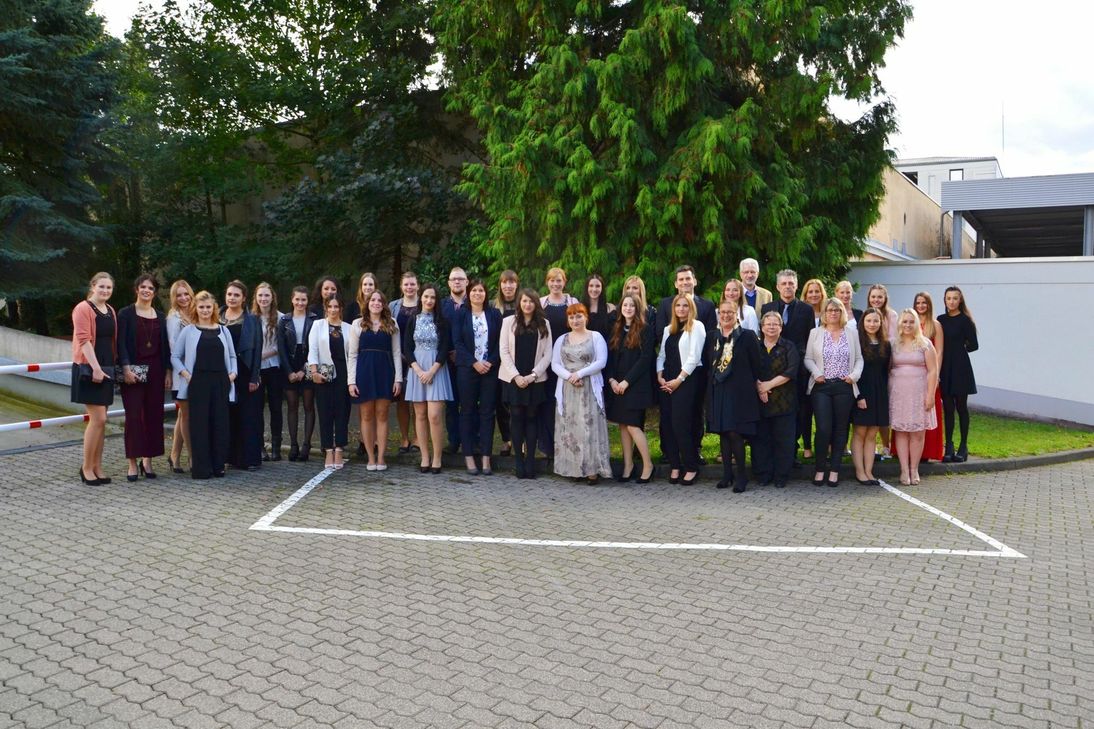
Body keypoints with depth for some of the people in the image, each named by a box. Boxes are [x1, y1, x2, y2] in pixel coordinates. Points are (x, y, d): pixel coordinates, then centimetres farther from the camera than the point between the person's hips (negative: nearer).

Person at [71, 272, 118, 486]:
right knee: (98, 419, -10)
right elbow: (83, 340, -15)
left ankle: (97, 467, 15)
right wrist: (95, 367, -21)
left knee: (100, 420, 9)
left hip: (106, 369, 7)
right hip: (89, 370, -7)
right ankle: (86, 467, 3)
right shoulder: (83, 309, -8)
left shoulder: (111, 311, 15)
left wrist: (113, 365, 11)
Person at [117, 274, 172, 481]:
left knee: (154, 415, 4)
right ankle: (133, 463, 1)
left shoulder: (160, 316, 12)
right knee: (134, 416, -5)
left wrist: (168, 372, 6)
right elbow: (121, 343, -6)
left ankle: (147, 460, 13)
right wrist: (126, 368, -16)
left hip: (155, 370, 4)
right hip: (133, 370, -4)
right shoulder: (126, 314, 1)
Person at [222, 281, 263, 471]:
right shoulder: (218, 318, 8)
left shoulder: (252, 320, 1)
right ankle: (233, 456, 15)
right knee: (229, 414, 6)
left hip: (245, 372, -3)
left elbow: (257, 349, -2)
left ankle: (250, 458, 5)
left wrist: (254, 377, -9)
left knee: (248, 415, -1)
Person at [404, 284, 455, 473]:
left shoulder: (442, 321, 3)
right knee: (420, 415, 3)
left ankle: (437, 458, -3)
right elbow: (407, 349, 4)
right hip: (417, 370, 2)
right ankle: (425, 457, 8)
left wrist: (431, 371, -12)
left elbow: (445, 349, -2)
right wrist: (418, 371, -9)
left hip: (436, 370, -2)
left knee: (434, 415, -11)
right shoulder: (413, 321, 8)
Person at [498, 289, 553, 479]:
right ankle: (518, 461, 4)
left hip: (535, 380, 1)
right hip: (513, 378, 0)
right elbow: (503, 351, 0)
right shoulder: (509, 322, 4)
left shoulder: (544, 324, 6)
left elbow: (547, 354, 3)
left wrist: (532, 375, -8)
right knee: (517, 417, 0)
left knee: (532, 417, 1)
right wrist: (516, 376, -9)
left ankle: (530, 460, 4)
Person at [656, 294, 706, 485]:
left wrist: (678, 380, -12)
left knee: (681, 424, -10)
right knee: (667, 424, 1)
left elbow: (694, 357, -9)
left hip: (686, 381, -6)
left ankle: (691, 468, 2)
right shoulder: (668, 329, 17)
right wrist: (660, 376, 0)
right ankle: (675, 466, 10)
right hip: (666, 382, 6)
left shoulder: (696, 326, -2)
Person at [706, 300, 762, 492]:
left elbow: (756, 366, -1)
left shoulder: (748, 336, -3)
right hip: (717, 391, 4)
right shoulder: (712, 336, 9)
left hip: (739, 391, -4)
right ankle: (727, 473, 17)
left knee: (735, 433, -8)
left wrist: (753, 386, -2)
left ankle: (742, 476, 4)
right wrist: (713, 382, 8)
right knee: (723, 433, 8)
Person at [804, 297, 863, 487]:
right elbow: (808, 359, 5)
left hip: (844, 387, 2)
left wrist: (854, 375, -5)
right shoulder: (815, 333, 7)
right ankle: (820, 469, 4)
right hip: (821, 386, -1)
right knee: (823, 428, -9)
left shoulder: (851, 334, 10)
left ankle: (834, 470, 11)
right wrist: (816, 373, -10)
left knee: (840, 429, 4)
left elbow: (859, 359, 10)